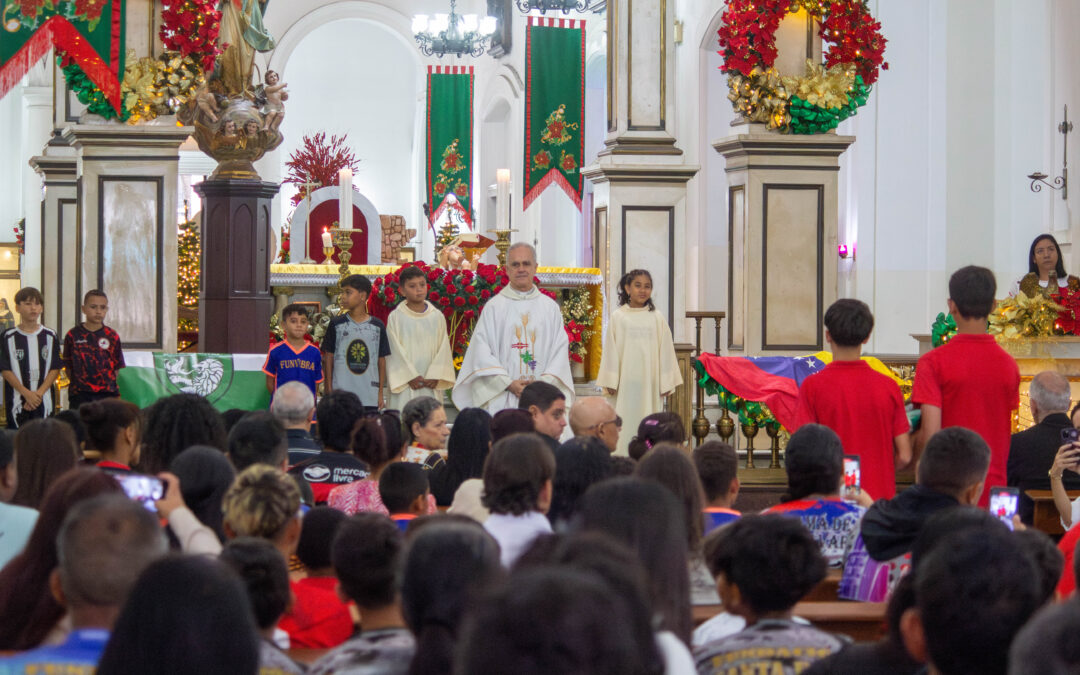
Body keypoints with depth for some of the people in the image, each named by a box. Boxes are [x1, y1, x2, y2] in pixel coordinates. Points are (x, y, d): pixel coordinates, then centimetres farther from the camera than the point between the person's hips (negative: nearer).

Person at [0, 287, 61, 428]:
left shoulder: (50, 337, 8)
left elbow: (55, 369, 4)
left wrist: (39, 393, -10)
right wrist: (27, 393, -12)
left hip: (44, 402, 1)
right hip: (17, 403, -1)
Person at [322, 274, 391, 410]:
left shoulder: (377, 326, 6)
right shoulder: (336, 324, 3)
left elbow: (381, 361, 9)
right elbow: (328, 358, 5)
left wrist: (380, 393, 6)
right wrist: (329, 392, 0)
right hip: (341, 395, -1)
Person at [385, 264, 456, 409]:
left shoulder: (437, 317, 8)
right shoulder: (395, 317, 1)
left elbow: (443, 349, 5)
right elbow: (396, 351, -3)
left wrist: (435, 376, -7)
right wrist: (410, 377, -11)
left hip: (431, 386, 2)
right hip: (406, 385, -2)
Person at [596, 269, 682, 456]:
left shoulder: (657, 318, 5)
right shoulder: (618, 317, 3)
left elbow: (665, 351, 7)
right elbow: (611, 350, 4)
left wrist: (666, 383, 3)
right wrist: (610, 382, -1)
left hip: (650, 383, 1)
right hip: (626, 382, -1)